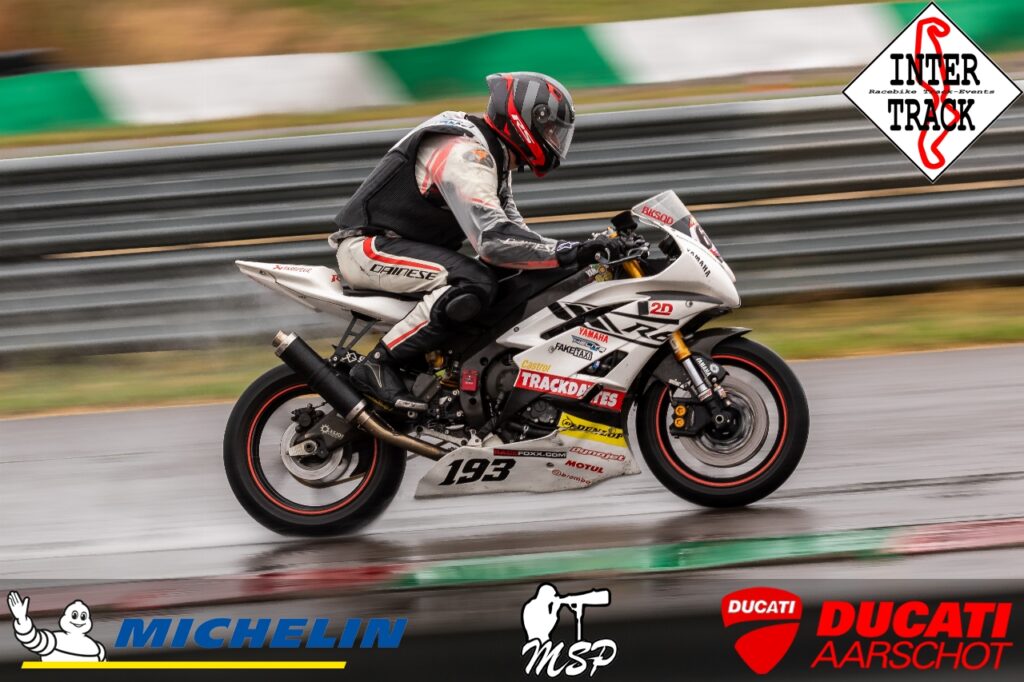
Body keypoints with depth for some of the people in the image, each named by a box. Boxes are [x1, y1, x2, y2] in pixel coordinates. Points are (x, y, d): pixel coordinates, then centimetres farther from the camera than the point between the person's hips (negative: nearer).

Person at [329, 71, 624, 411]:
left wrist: (581, 250, 2)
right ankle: (378, 364, -25)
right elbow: (493, 240, -32)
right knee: (475, 283, -31)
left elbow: (511, 227, 15)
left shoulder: (495, 156, 12)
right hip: (368, 246, -11)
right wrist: (569, 252, -33)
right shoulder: (466, 154, -22)